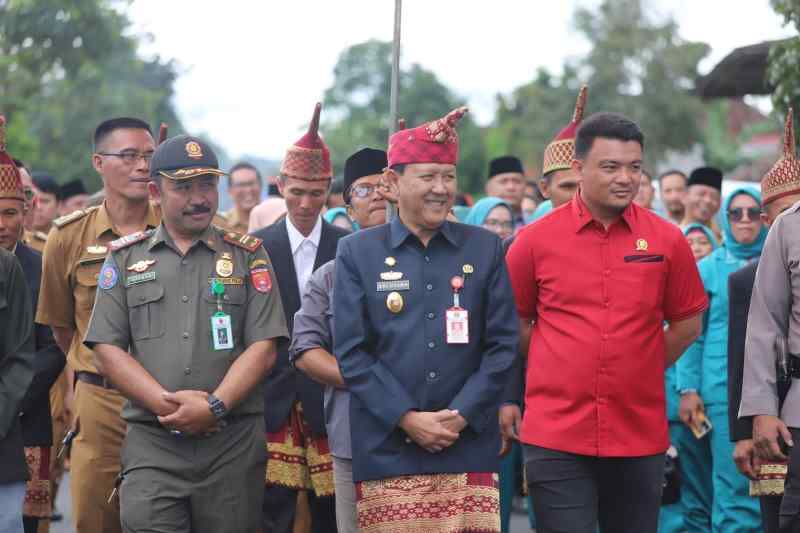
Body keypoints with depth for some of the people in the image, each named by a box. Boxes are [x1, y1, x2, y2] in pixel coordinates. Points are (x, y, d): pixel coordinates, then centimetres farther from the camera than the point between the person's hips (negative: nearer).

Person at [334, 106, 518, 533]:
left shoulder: (485, 248, 7)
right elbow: (351, 352, -1)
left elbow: (502, 345, 4)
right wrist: (407, 418, -10)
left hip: (470, 452, 1)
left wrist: (461, 415, -8)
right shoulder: (356, 252, 3)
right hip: (386, 453, -1)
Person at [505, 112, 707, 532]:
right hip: (556, 434, -2)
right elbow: (512, 327, 10)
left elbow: (687, 325, 13)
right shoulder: (535, 240, -1)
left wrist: (638, 373, 9)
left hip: (640, 435, 2)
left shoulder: (666, 239, 2)